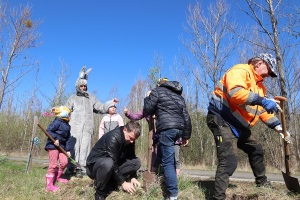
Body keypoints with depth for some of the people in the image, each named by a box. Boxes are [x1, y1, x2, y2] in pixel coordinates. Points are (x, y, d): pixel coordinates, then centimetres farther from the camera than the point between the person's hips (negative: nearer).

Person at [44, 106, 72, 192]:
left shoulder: (67, 126, 13)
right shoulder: (57, 122, -13)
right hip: (53, 145, -8)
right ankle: (49, 184, -1)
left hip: (61, 146, 8)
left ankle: (57, 177, 29)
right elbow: (48, 130, -21)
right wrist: (55, 138, -28)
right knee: (53, 164, -8)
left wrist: (68, 149, 10)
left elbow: (68, 139, 14)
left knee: (64, 162, 6)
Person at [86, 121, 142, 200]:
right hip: (94, 165, -7)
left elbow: (131, 158, 3)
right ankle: (100, 193, -17)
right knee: (108, 163, -41)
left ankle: (110, 182, -6)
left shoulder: (130, 140, -6)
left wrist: (133, 177, -7)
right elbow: (113, 163, -30)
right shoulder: (113, 138, -29)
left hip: (114, 164, 7)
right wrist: (123, 182, -26)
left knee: (137, 162, -8)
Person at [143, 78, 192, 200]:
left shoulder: (157, 91, 9)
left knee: (167, 162, -6)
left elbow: (147, 110, 6)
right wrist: (186, 135, 21)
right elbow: (186, 117, 19)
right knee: (162, 151, 26)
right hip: (179, 129, 7)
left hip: (166, 128, -7)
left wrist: (147, 99, 26)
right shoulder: (179, 96, 25)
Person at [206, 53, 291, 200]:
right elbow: (235, 92, -32)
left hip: (238, 126, 11)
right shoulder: (240, 71, -11)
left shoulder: (259, 85, 18)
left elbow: (263, 111, 18)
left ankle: (262, 182, 44)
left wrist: (278, 127, 7)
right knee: (229, 161, -20)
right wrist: (262, 100, -35)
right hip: (222, 120, -10)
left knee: (256, 150, 24)